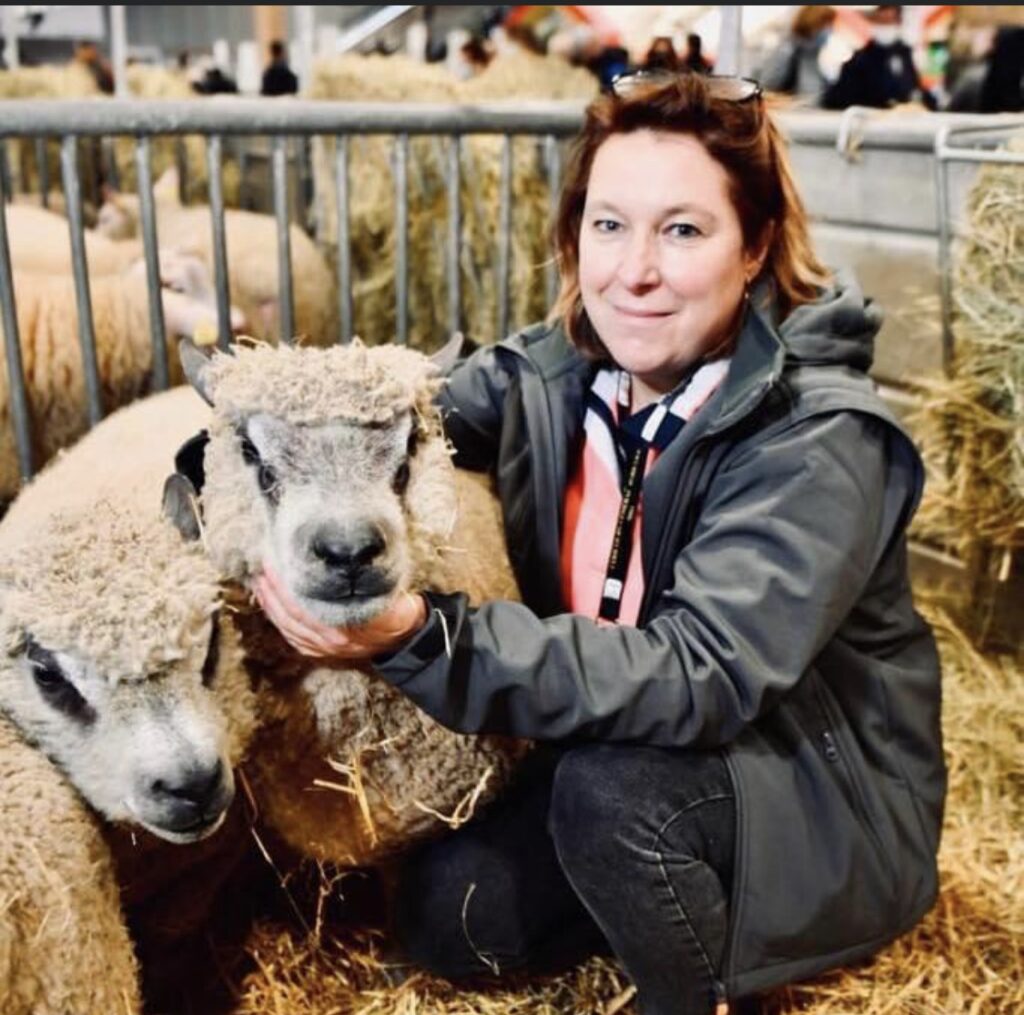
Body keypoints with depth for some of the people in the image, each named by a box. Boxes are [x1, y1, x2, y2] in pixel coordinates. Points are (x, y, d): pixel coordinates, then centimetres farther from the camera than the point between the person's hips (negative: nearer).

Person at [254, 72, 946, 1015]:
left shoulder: (820, 441, -26)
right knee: (444, 916, -5)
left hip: (831, 799, -5)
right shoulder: (549, 373, -8)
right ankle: (677, 897, 18)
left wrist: (421, 639, -44)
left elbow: (699, 675, -36)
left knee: (611, 787, -32)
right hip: (623, 754, 6)